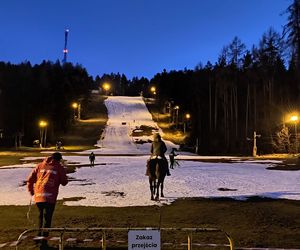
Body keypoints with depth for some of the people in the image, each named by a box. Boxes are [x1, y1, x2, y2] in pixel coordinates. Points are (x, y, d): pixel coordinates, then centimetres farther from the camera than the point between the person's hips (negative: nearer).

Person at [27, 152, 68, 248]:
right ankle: (43, 242, 3)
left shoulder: (40, 166, 14)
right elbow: (64, 182, 6)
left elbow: (30, 179, 13)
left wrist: (31, 191, 26)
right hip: (50, 197, -4)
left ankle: (40, 237, 35)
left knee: (41, 217, 24)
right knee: (47, 219, 3)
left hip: (38, 196, 5)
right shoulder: (59, 167, 3)